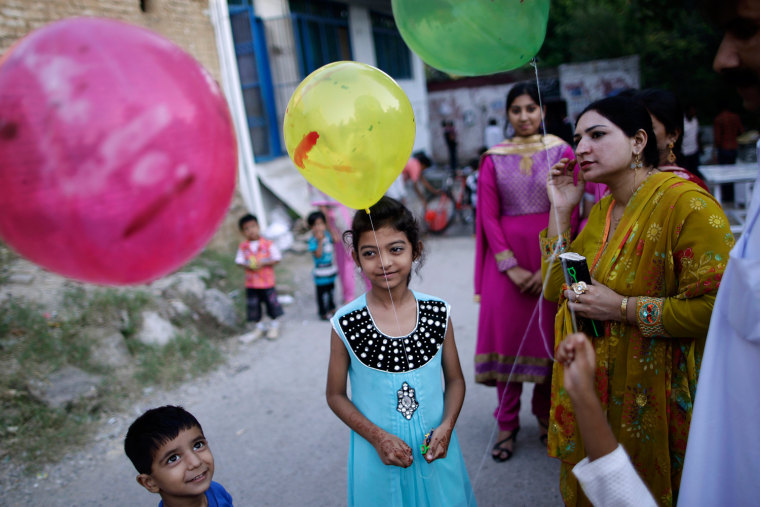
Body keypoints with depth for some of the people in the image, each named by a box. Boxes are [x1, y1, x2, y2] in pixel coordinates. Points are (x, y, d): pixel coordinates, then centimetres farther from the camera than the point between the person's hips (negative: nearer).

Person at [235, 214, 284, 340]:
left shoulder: (268, 244, -8)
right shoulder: (243, 246, -1)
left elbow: (276, 259, -8)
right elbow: (239, 261, 2)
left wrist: (263, 263, -20)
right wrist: (247, 265, -18)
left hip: (267, 282, -2)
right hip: (251, 282, 3)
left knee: (272, 303, 6)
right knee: (253, 305, 9)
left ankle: (274, 325, 27)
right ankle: (259, 326, 30)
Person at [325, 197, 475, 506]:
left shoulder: (438, 313, -8)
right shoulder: (346, 325, -13)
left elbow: (455, 379, 3)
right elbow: (335, 395, -4)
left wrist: (446, 426, -12)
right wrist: (377, 437, -14)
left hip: (434, 451, 2)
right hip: (377, 455, -1)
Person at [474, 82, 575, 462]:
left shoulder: (561, 151, 2)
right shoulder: (493, 158, 4)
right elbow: (488, 216, 0)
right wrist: (511, 267, -8)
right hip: (505, 258, 1)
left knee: (549, 334, 6)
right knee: (506, 333, 2)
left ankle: (545, 413, 25)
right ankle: (507, 424, 13)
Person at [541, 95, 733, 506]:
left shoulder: (686, 202, -19)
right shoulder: (601, 210, 6)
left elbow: (716, 305, -27)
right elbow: (557, 290, 5)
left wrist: (621, 308, -24)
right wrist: (560, 210, -1)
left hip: (659, 394, -7)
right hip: (597, 392, 7)